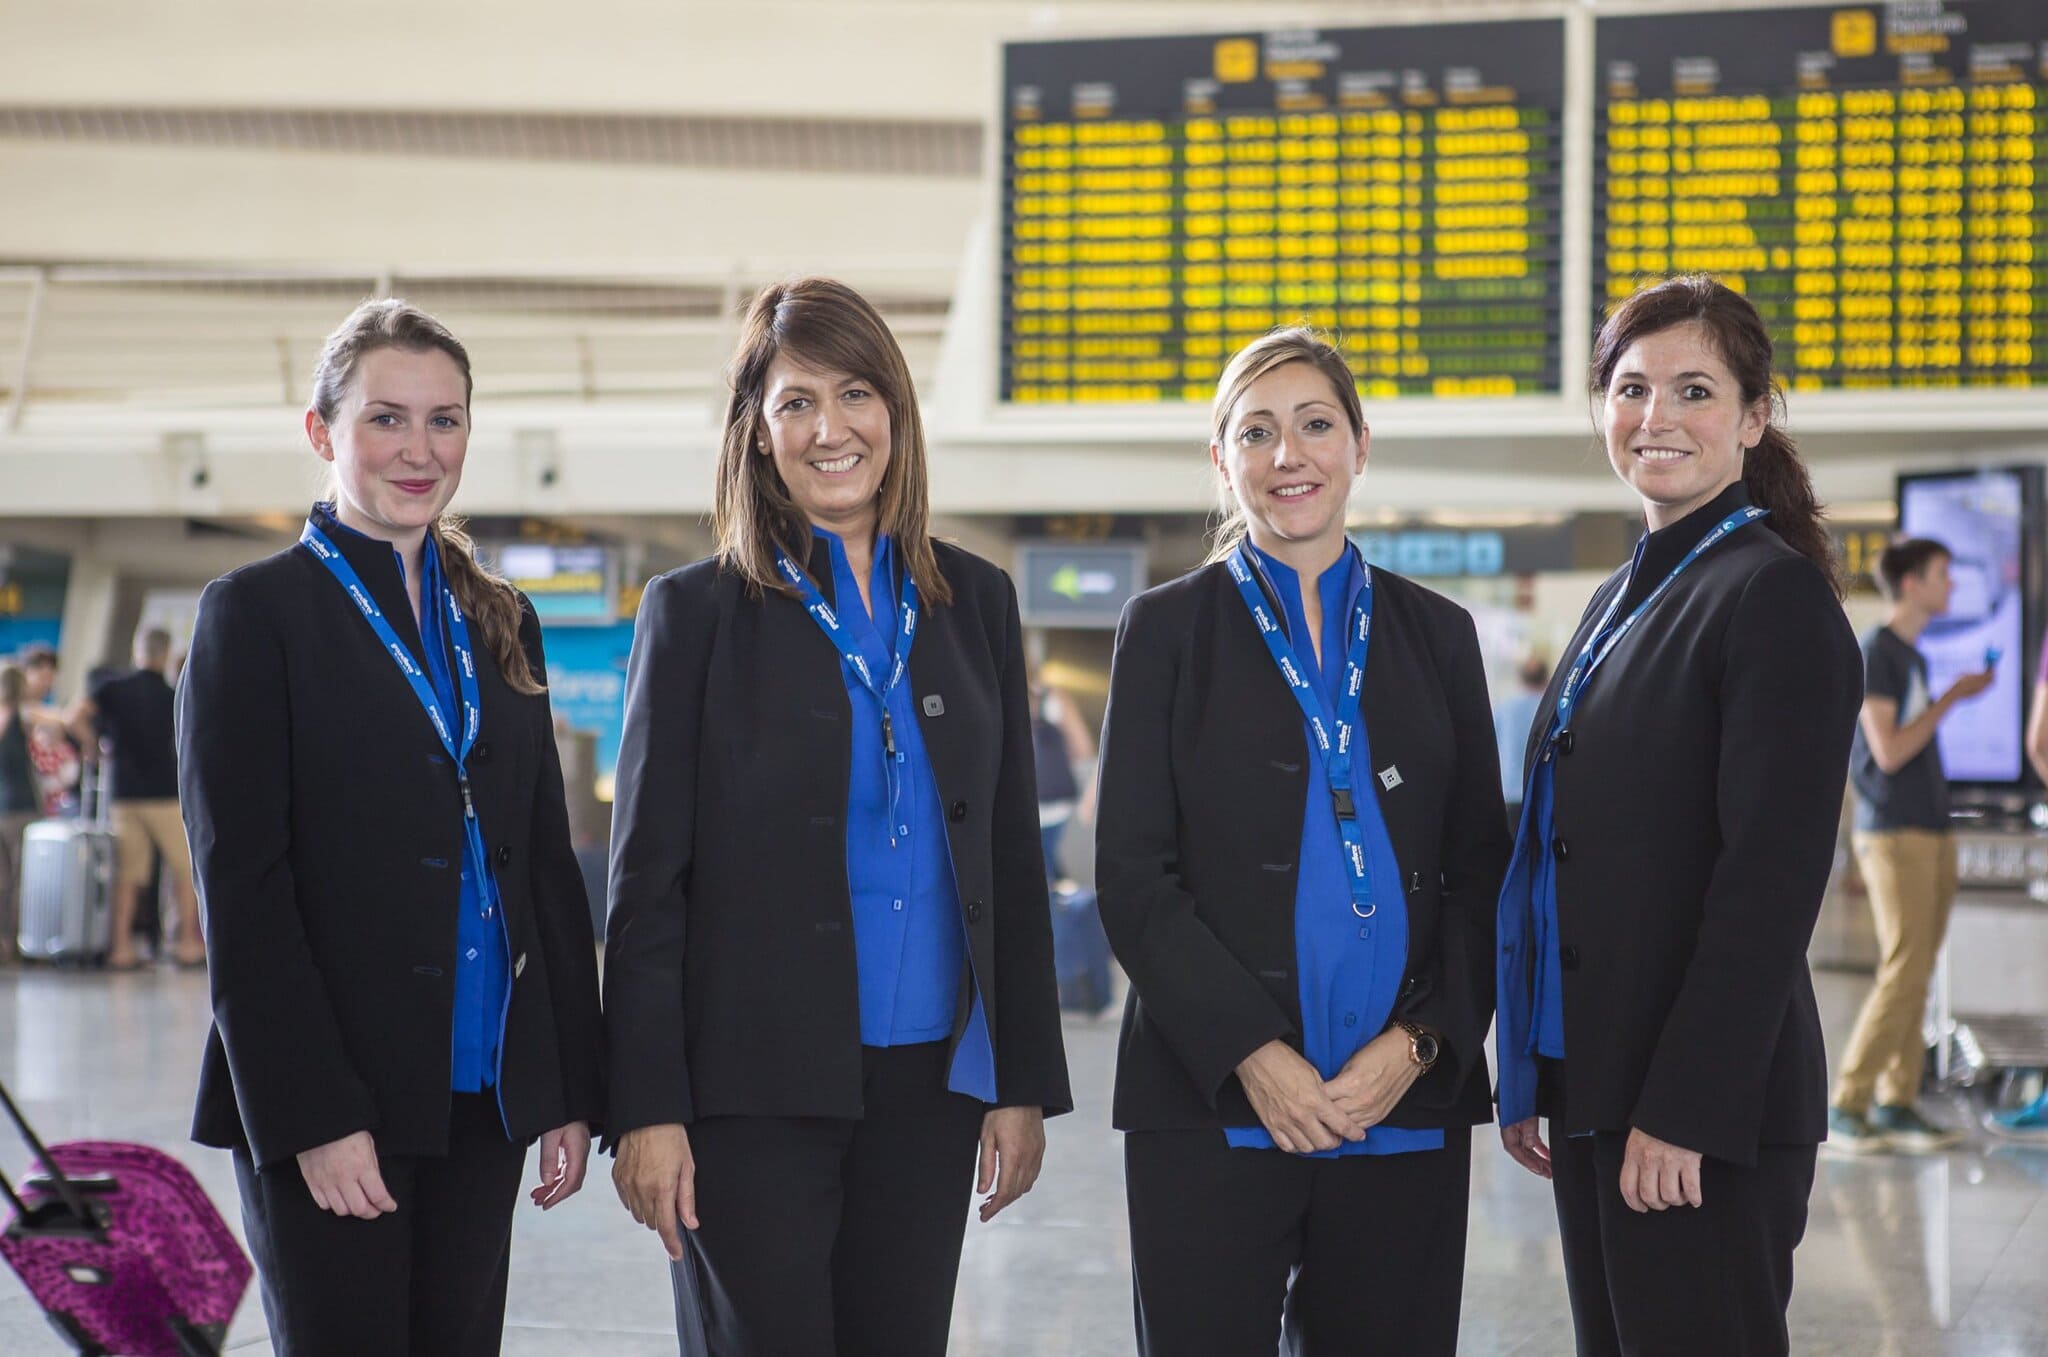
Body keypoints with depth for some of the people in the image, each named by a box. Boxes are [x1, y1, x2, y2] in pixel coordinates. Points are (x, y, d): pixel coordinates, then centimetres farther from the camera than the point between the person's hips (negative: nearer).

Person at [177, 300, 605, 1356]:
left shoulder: (497, 623, 14)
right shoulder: (257, 613, -3)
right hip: (329, 1099, -5)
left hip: (481, 1095, 5)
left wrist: (574, 1089, 8)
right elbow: (240, 889, -9)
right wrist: (312, 1112, -16)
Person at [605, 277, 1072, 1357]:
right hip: (755, 1089, -3)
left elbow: (1013, 863, 12)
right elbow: (646, 882, -2)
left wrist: (1027, 1083, 7)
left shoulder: (974, 601, 10)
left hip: (927, 1083, 4)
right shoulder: (697, 611, 0)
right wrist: (647, 1109, -9)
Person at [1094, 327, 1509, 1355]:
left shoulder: (1436, 634, 12)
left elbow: (1478, 871, 9)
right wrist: (1250, 1053, -12)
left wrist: (1419, 1042, -7)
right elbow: (1132, 876, -1)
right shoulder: (1167, 630, 5)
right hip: (1213, 1104, -2)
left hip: (1408, 1105, 2)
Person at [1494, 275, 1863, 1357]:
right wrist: (1529, 1077, 13)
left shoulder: (1775, 597, -11)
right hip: (1593, 1089, 8)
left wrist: (1683, 1111, -20)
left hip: (1705, 1110, -8)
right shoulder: (1624, 597, 16)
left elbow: (1772, 880, -17)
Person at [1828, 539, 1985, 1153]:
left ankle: (1897, 1104, 8)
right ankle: (1845, 1107, -8)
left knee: (1915, 977, 6)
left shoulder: (1913, 656, 16)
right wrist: (1951, 699, -10)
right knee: (1903, 976, -12)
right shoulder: (1874, 653, -10)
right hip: (1893, 837, -8)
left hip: (1931, 835, 8)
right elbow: (1888, 752, -17)